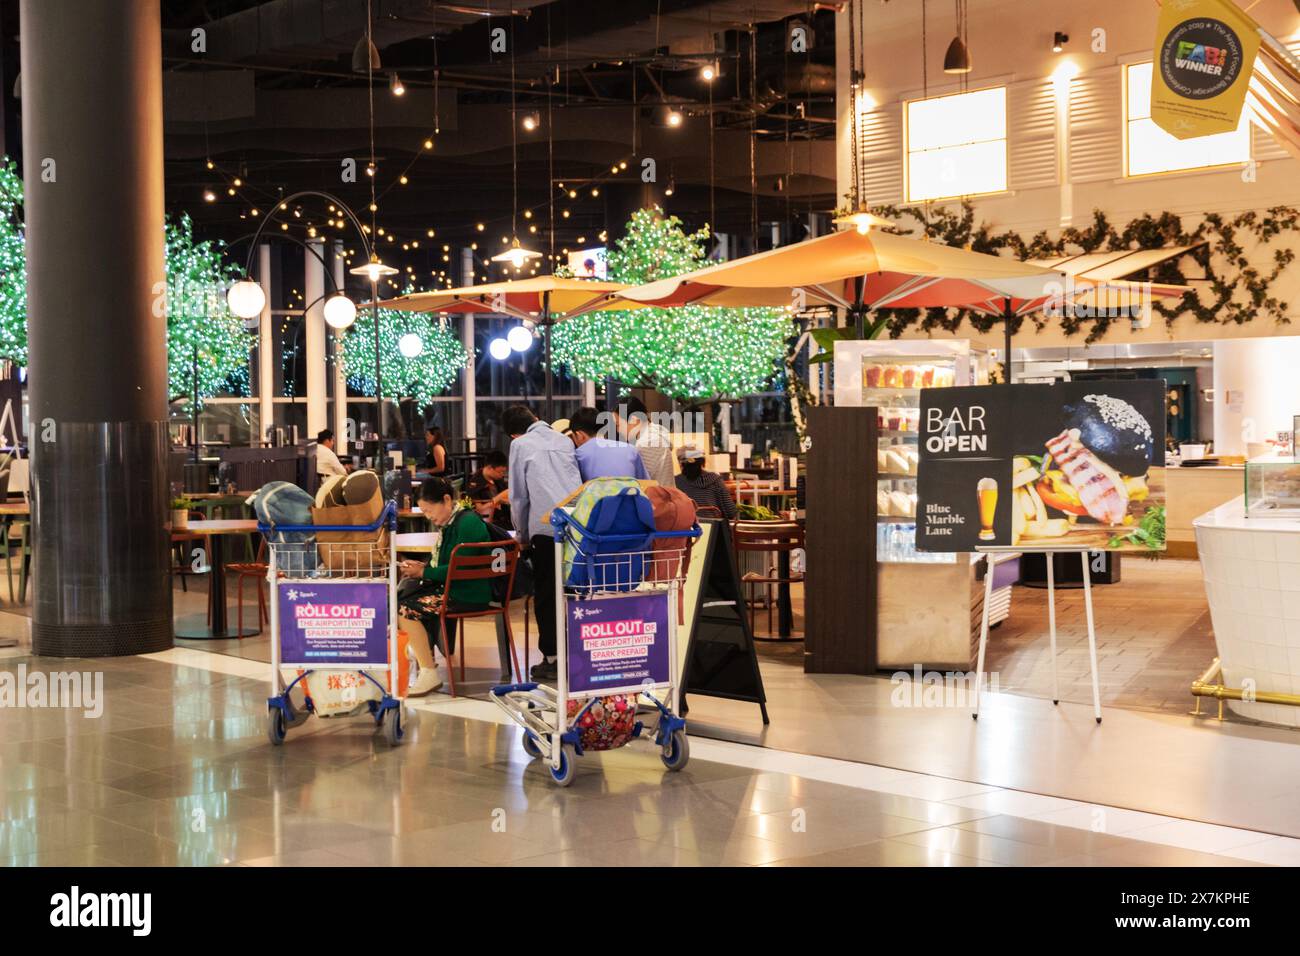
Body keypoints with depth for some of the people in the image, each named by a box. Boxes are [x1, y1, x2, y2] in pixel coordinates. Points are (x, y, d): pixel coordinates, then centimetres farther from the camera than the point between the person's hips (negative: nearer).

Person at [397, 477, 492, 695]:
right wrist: (423, 566, 7)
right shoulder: (450, 522, 13)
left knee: (406, 608, -20)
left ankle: (429, 673, -13)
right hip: (451, 587, 10)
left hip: (469, 594, -10)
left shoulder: (468, 523, -17)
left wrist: (424, 572, -13)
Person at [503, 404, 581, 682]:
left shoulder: (520, 444, 6)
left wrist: (523, 536, 17)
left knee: (546, 596, 6)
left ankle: (551, 659, 6)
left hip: (546, 527, -4)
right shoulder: (564, 440, 20)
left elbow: (519, 496, 6)